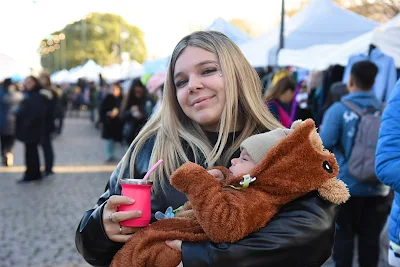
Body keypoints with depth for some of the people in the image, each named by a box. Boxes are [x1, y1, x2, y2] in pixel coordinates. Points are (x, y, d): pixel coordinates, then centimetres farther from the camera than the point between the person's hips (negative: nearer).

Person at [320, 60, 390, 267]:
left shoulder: (339, 109, -11)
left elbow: (324, 143, -17)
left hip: (345, 185, -3)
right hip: (377, 187, 3)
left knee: (343, 235, 8)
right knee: (370, 237, 10)